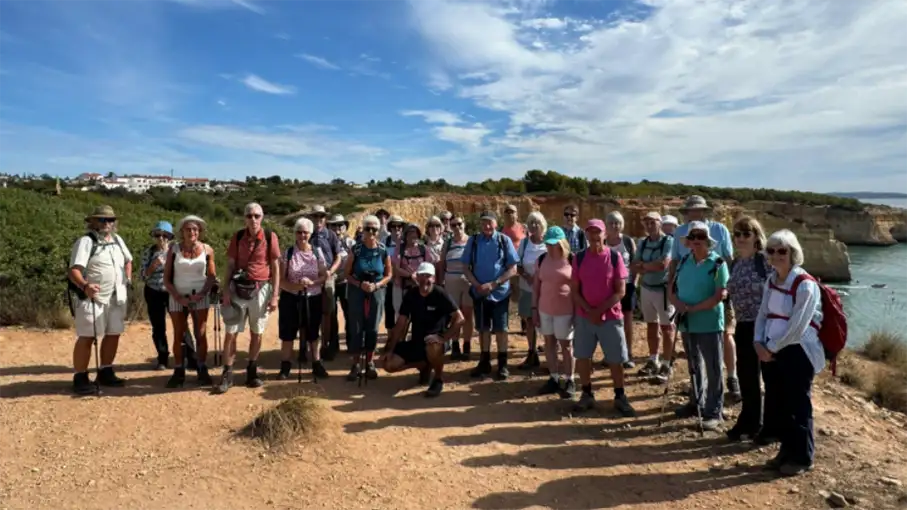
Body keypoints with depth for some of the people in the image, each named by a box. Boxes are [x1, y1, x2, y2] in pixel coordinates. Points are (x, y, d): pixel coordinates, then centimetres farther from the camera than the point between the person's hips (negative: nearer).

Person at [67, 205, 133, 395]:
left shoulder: (117, 239, 12)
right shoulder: (85, 241, -10)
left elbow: (128, 260, 29)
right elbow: (74, 270, -21)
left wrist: (128, 278, 14)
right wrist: (85, 286, -39)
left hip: (116, 298, 7)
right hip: (92, 298, -7)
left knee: (113, 335, 11)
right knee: (87, 337, -5)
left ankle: (105, 373, 23)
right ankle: (80, 378, 4)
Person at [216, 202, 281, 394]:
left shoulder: (270, 237, -4)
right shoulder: (237, 237, 2)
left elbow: (275, 267, -1)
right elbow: (230, 265, 6)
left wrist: (274, 295, -4)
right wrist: (226, 290, -3)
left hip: (261, 289, -1)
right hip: (238, 288, 1)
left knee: (257, 333, 9)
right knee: (230, 333, 1)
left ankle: (252, 371, 22)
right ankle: (227, 374, 11)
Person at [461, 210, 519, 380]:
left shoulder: (504, 241, -7)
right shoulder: (473, 241, -1)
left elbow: (513, 269, -8)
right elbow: (466, 268, 2)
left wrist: (493, 284, -17)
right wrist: (477, 285, -13)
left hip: (500, 292, -2)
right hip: (479, 292, 2)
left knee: (500, 329, 6)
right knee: (483, 328, 13)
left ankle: (502, 364, 18)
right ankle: (484, 362, 26)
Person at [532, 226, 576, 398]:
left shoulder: (572, 260, -11)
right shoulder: (541, 260, 2)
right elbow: (536, 285, 7)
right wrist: (534, 308, 5)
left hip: (565, 310, -4)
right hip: (545, 309, 5)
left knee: (566, 345, 7)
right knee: (549, 343, 12)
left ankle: (570, 381, 20)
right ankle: (554, 378, 26)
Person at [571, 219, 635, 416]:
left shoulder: (615, 257, -7)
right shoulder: (579, 258, -1)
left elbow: (621, 291, -8)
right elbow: (574, 290, 1)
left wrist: (600, 310, -15)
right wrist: (589, 310, -12)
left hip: (610, 316, -2)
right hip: (584, 316, 2)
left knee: (616, 360, 5)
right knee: (582, 356, 8)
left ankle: (620, 397, 23)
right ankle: (587, 395, 25)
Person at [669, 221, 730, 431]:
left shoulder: (717, 263, -11)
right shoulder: (683, 262, 6)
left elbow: (720, 295, -19)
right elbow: (672, 290, 9)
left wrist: (693, 308, -21)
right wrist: (679, 304, -12)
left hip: (710, 324, -6)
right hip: (687, 323, 6)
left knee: (713, 369, 2)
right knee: (694, 366, 19)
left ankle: (713, 412, 12)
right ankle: (696, 403, 34)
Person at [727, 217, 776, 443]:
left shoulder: (766, 260, -12)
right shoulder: (735, 263, 8)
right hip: (744, 327, 7)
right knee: (746, 376, 16)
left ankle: (772, 427, 21)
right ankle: (749, 422, 31)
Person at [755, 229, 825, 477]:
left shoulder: (805, 285, -16)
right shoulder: (771, 281, 7)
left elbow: (797, 329, -20)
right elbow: (762, 315, 11)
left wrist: (771, 348, -13)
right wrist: (759, 343, -3)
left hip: (797, 354, -7)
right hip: (771, 352, 7)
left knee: (798, 407, 5)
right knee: (778, 404, 16)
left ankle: (802, 457, 23)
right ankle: (787, 450, 33)